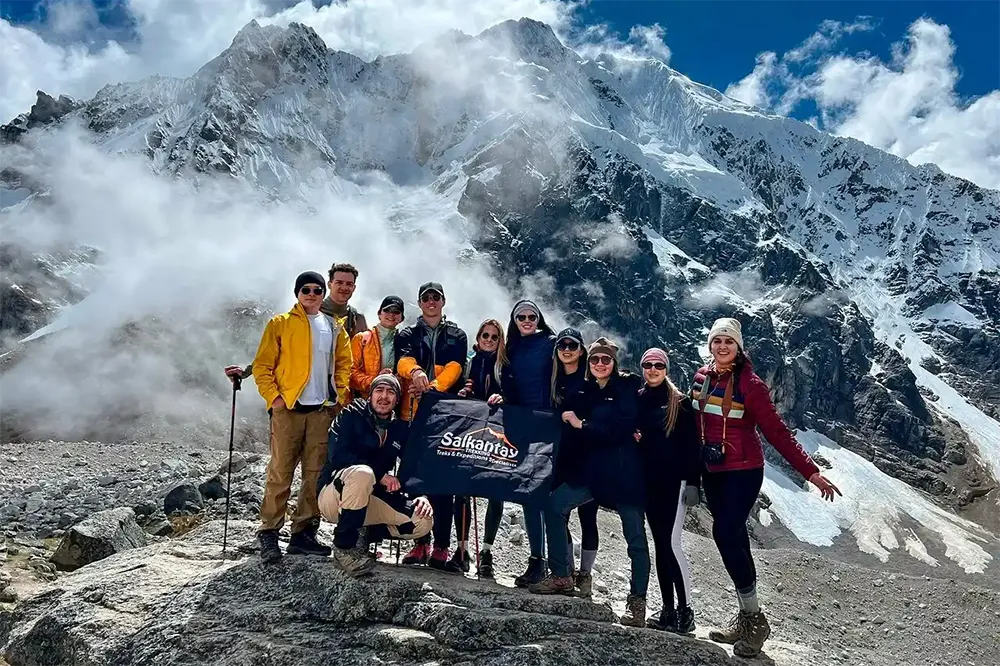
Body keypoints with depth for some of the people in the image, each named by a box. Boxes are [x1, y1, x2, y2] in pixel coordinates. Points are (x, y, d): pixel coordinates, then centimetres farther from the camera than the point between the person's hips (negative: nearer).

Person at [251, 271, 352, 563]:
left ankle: (303, 533, 12)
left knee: (316, 474, 4)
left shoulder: (335, 327, 15)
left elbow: (343, 364, 19)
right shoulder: (280, 323, 5)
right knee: (280, 473, -6)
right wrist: (273, 396, -8)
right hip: (288, 408, -3)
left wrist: (341, 394, 5)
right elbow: (262, 365, 3)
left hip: (322, 410, 3)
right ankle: (269, 533, 3)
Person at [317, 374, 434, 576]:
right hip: (334, 495, -4)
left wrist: (421, 495, -15)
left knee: (423, 521, -13)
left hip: (371, 501, 5)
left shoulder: (399, 429, 7)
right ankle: (344, 546, -21)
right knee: (362, 472, -38)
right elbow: (337, 455, -21)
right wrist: (380, 474, -25)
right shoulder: (351, 416, -7)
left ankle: (362, 533, 1)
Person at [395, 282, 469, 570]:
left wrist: (431, 388, -21)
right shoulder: (407, 335, 16)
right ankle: (420, 543, 10)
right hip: (414, 414, 1)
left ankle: (441, 547, -2)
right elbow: (403, 360, -5)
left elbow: (454, 368, -2)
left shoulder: (456, 336, 15)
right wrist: (416, 371, -29)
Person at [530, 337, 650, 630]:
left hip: (625, 472, -5)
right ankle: (561, 576, 5)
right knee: (554, 504, -7)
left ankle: (637, 601, 13)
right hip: (592, 470, 5)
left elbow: (623, 427, -15)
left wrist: (582, 424, -13)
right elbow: (569, 422, 11)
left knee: (635, 537, 1)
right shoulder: (585, 392, 11)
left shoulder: (628, 388, -5)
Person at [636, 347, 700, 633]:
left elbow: (692, 445, -5)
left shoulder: (680, 402, -2)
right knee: (660, 544, 9)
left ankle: (685, 610, 0)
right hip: (648, 481, 5)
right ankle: (668, 610, 16)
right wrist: (631, 436, -5)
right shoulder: (637, 400, 9)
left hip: (674, 480, -5)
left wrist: (693, 482, -11)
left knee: (671, 544, -9)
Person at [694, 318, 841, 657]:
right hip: (711, 472, 6)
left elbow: (776, 432, -16)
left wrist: (810, 471, -21)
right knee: (732, 538, 11)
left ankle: (754, 619, 4)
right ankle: (747, 617, 24)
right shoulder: (701, 377, 1)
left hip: (742, 472, -6)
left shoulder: (750, 384, -15)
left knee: (726, 535, -13)